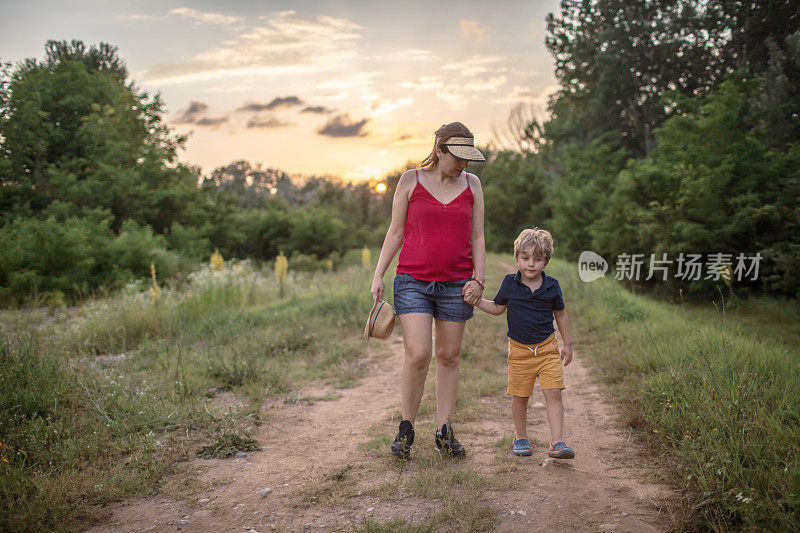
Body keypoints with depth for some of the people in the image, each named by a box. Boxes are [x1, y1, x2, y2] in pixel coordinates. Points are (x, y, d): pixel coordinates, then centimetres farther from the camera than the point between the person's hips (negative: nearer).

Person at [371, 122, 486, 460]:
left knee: (448, 356, 6)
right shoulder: (411, 181, 2)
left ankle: (444, 432, 18)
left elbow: (477, 238, 10)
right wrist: (378, 275, 0)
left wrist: (478, 280, -1)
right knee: (417, 355, -12)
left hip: (455, 285, 3)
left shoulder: (471, 184, 8)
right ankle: (406, 429, 7)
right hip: (413, 281, -2)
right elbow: (395, 232, 6)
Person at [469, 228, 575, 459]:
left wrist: (567, 344, 13)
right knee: (519, 396, 7)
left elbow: (561, 314, 10)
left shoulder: (552, 286, -2)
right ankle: (521, 438, 26)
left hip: (547, 347, 0)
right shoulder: (509, 283, -2)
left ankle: (557, 442, -4)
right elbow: (497, 308, 13)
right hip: (519, 349, 0)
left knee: (553, 393, -8)